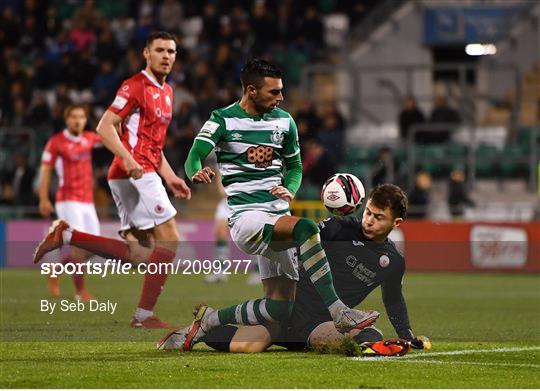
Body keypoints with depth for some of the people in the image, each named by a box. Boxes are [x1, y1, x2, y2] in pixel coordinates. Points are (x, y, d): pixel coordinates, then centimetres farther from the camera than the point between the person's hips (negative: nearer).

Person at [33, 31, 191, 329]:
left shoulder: (166, 92, 20)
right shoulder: (136, 86, -8)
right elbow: (105, 127, -16)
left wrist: (170, 177, 21)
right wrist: (128, 159, -28)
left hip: (143, 174, 9)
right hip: (134, 174, -9)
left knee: (139, 253, 6)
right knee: (169, 242, -10)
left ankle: (66, 235, 7)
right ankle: (144, 315, -7)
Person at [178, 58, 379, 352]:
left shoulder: (284, 121, 12)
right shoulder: (223, 120, -3)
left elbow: (295, 165, 22)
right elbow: (194, 158, -13)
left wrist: (289, 190, 0)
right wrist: (198, 174, -37)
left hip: (277, 214, 7)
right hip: (244, 215, -7)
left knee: (280, 310, 1)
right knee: (305, 229, -35)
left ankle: (208, 321, 18)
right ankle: (338, 313, -37)